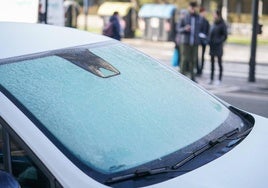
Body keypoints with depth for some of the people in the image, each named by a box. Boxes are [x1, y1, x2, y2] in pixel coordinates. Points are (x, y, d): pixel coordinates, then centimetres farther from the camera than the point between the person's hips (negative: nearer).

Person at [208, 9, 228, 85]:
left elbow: (224, 36, -9)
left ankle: (219, 79, 5)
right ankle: (211, 78, 14)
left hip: (218, 46, -6)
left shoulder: (222, 25, -8)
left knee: (219, 62, 0)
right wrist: (209, 41, 1)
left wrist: (218, 41, -19)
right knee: (212, 62, 9)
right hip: (212, 46, 6)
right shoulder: (214, 24, 12)